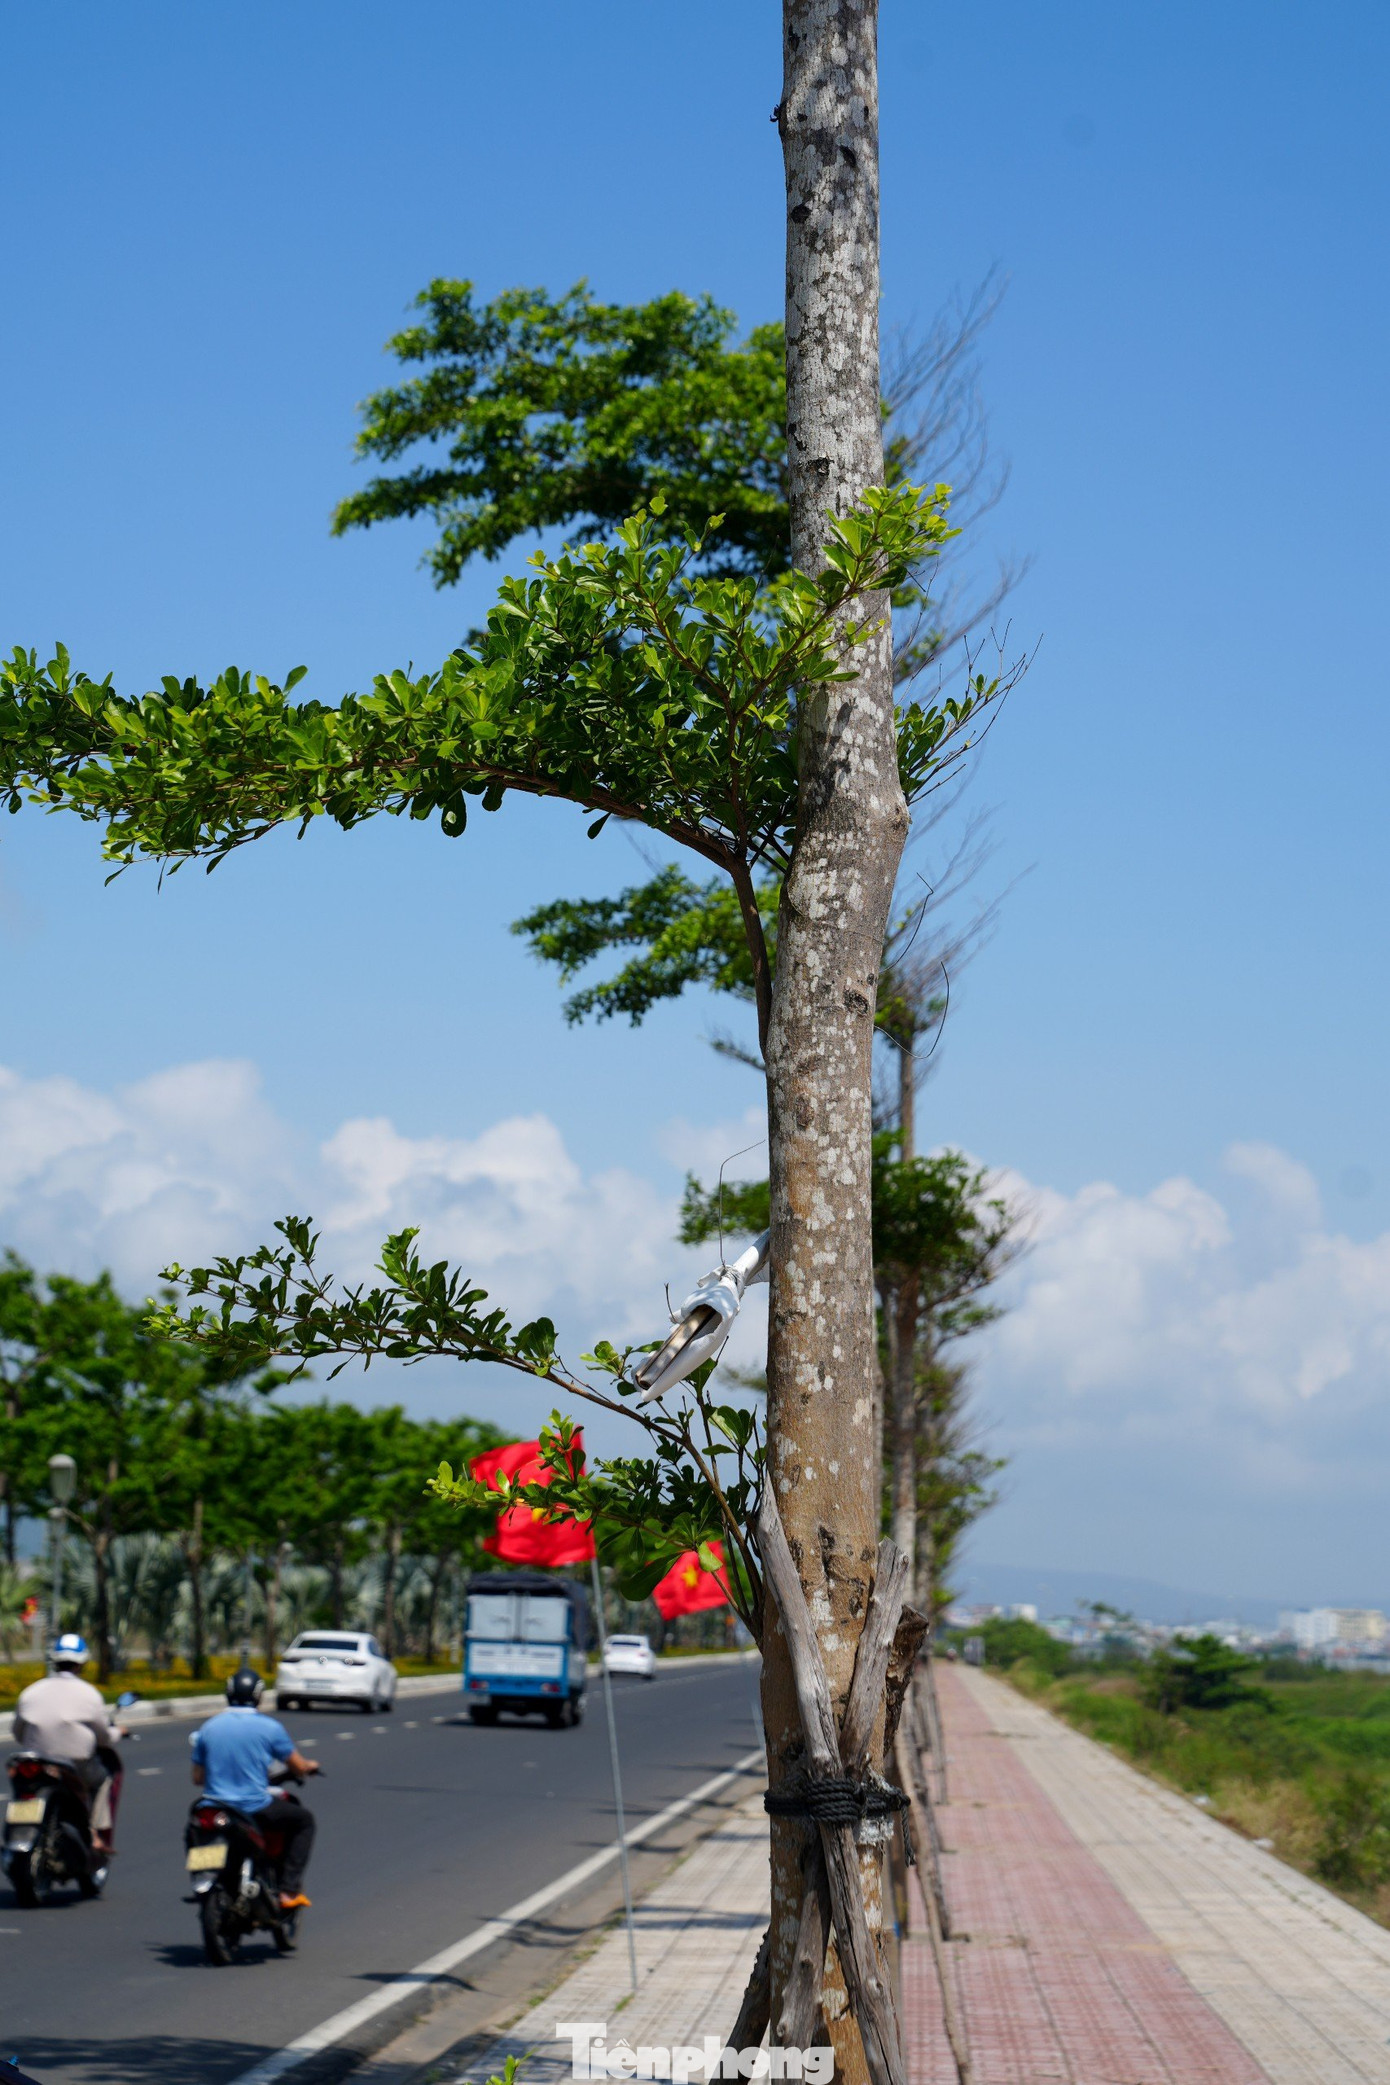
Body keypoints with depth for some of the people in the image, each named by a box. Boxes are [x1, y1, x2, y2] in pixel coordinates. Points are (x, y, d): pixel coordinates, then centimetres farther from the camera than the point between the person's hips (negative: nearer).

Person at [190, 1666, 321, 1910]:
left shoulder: (208, 1728, 4)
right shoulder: (269, 1727, -5)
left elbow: (197, 1779, 10)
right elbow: (299, 1766, 4)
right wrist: (310, 1766, 28)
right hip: (255, 1806, -4)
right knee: (303, 1819, 19)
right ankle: (289, 1890, 7)